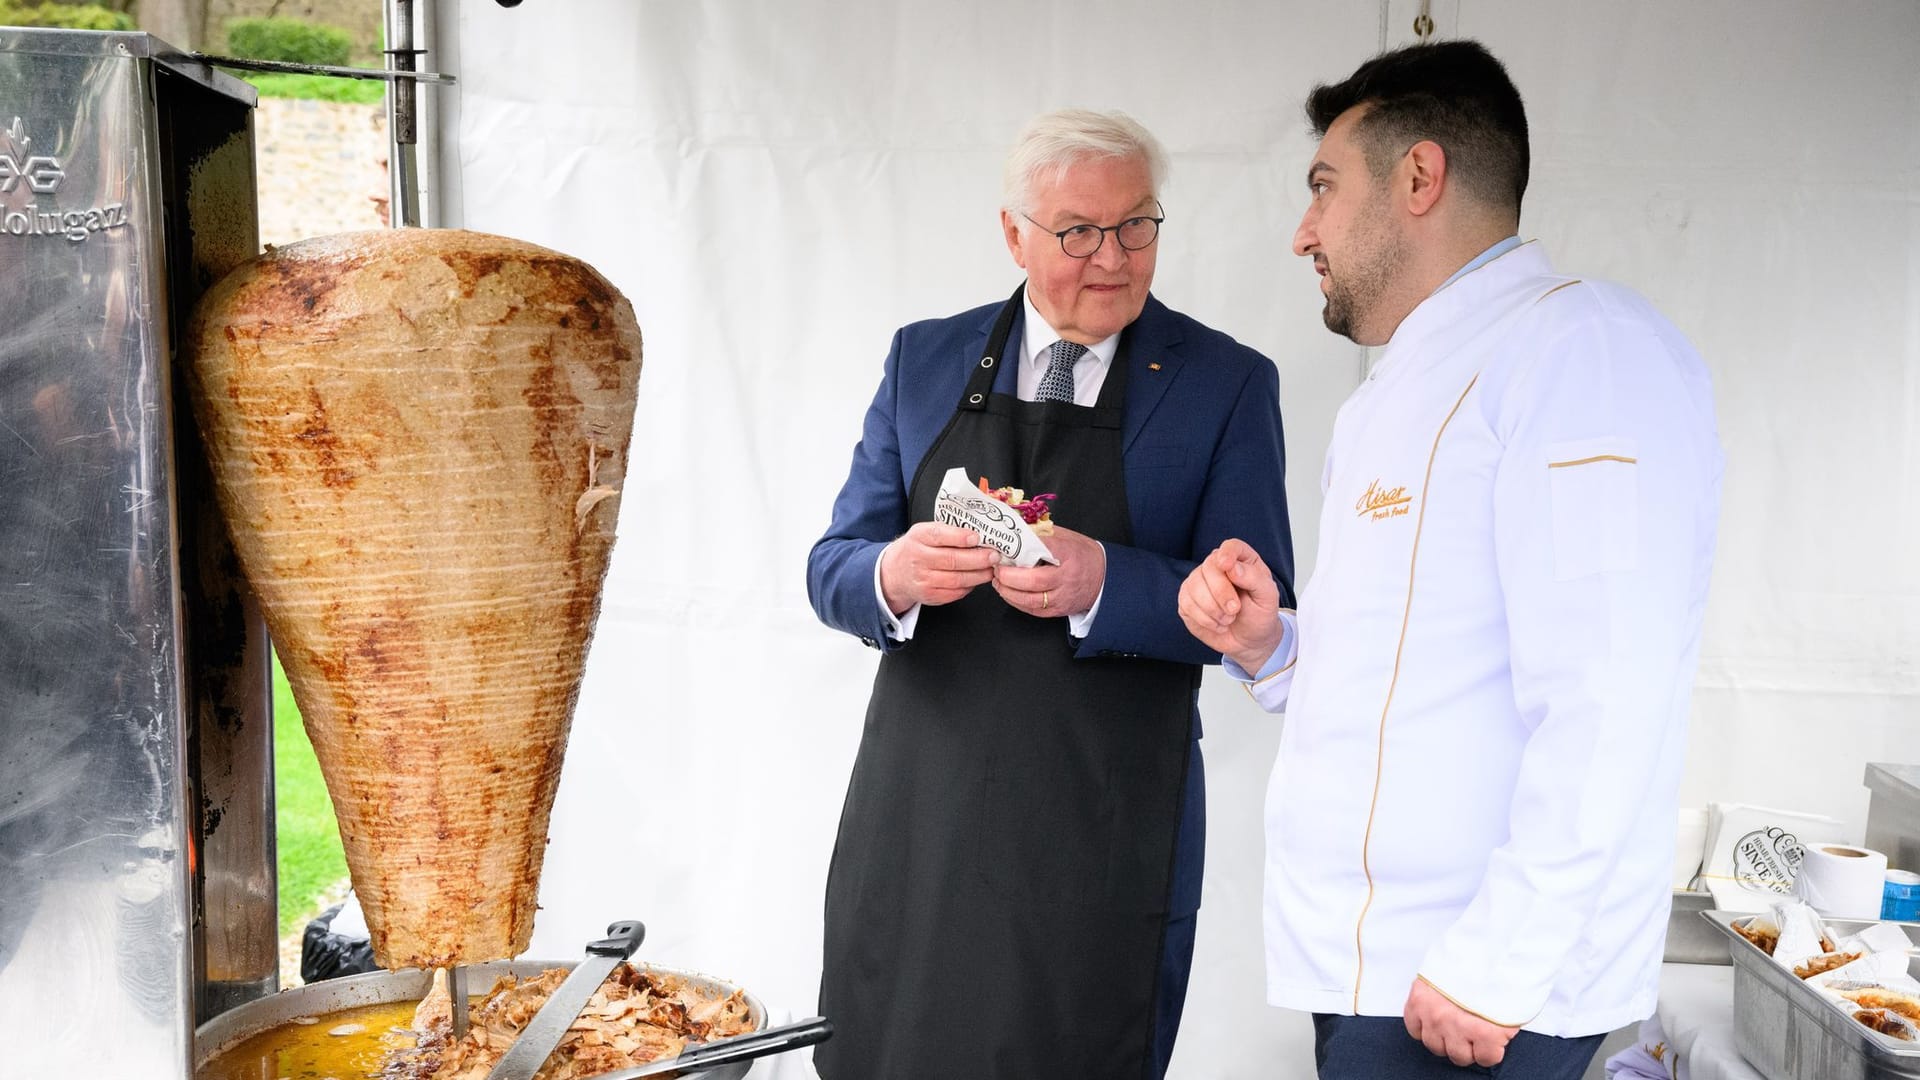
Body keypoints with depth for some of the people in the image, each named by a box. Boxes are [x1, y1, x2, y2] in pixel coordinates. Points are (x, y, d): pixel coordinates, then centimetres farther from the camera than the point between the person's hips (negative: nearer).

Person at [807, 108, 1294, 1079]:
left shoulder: (1227, 383, -1)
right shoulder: (924, 359, 7)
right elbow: (833, 569, 6)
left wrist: (1101, 583, -24)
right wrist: (893, 577, -18)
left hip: (1102, 842, -2)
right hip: (916, 818, 3)